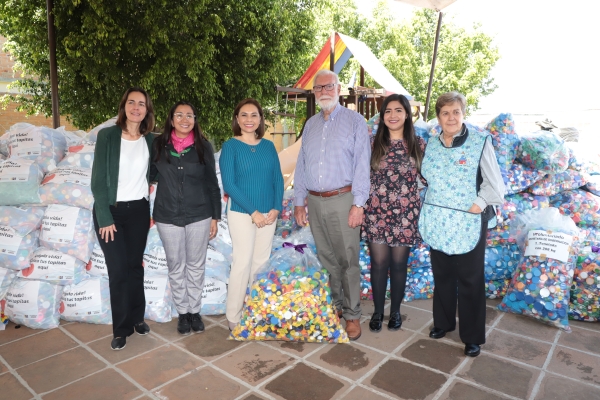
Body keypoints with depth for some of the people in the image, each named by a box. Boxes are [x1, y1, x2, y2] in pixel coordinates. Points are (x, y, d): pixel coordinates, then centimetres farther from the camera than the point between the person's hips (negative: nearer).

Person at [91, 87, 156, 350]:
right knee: (118, 270, -1)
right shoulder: (107, 135, -8)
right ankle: (121, 328, 16)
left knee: (135, 266, 11)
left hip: (138, 210, 3)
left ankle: (136, 317, 29)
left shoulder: (150, 140, 3)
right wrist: (105, 218, -13)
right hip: (111, 210, -3)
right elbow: (98, 180, -9)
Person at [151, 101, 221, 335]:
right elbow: (151, 175, 11)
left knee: (196, 266, 11)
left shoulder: (203, 147, -2)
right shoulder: (158, 145, -1)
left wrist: (215, 217, 0)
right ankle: (182, 312, 29)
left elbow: (212, 184, 1)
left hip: (199, 215, 0)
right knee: (176, 267, 12)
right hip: (168, 217, 1)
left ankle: (195, 311, 28)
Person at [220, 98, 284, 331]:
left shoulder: (268, 146, 7)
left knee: (262, 261, 10)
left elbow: (278, 179, 8)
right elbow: (228, 185, -11)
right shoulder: (230, 146, -5)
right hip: (241, 213, -4)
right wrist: (252, 211, -15)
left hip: (268, 213, 4)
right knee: (243, 262, -2)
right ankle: (234, 317, 13)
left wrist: (276, 208, -6)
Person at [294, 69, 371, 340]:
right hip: (315, 201, 5)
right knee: (327, 258, 14)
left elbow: (362, 165, -8)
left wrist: (358, 203, -14)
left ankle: (352, 315, 13)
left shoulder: (355, 121, -1)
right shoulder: (310, 125, 15)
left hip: (342, 200, -5)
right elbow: (301, 165, 15)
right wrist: (299, 202, 10)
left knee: (347, 259, -1)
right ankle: (336, 305, 30)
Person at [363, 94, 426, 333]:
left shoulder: (418, 144, 2)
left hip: (405, 214, 0)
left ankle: (395, 311, 29)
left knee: (399, 264, 10)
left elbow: (426, 177, 7)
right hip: (377, 212, 0)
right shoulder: (374, 143, 1)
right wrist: (361, 206, -1)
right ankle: (378, 311, 25)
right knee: (378, 263, 6)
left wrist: (422, 208, -2)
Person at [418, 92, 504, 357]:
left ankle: (472, 337, 23)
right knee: (442, 276, 17)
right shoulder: (432, 145, 7)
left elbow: (494, 185, -7)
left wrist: (477, 205, -14)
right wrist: (429, 209, 6)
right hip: (437, 224, 4)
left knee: (469, 281, 7)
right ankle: (443, 322, 36)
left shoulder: (480, 142, -7)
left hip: (468, 225, -4)